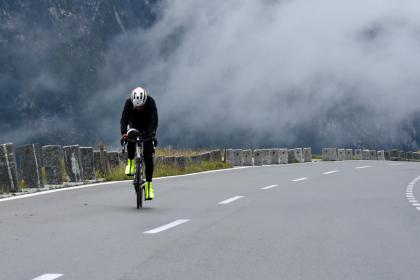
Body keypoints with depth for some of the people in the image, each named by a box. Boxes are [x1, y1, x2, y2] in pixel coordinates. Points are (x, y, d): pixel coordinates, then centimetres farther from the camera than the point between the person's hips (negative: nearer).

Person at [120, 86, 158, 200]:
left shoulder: (151, 102, -30)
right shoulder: (129, 102, -26)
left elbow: (154, 120, -36)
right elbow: (124, 119, -31)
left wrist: (152, 134, -51)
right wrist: (124, 133, -48)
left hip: (147, 129, -1)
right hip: (134, 126, 1)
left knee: (148, 156, -12)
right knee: (130, 140, -33)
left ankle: (149, 184, -6)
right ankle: (131, 162, -7)